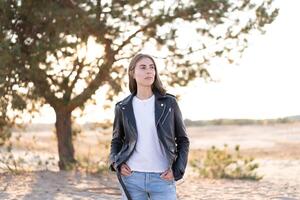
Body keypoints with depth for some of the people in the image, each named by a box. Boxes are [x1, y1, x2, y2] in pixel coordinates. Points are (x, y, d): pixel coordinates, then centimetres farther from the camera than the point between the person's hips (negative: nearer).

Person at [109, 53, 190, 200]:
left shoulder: (169, 103, 2)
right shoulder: (123, 107, 5)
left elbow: (183, 140, 8)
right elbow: (116, 141, 17)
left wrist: (177, 170, -4)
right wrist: (116, 164, -1)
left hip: (162, 179, -1)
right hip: (132, 178, 1)